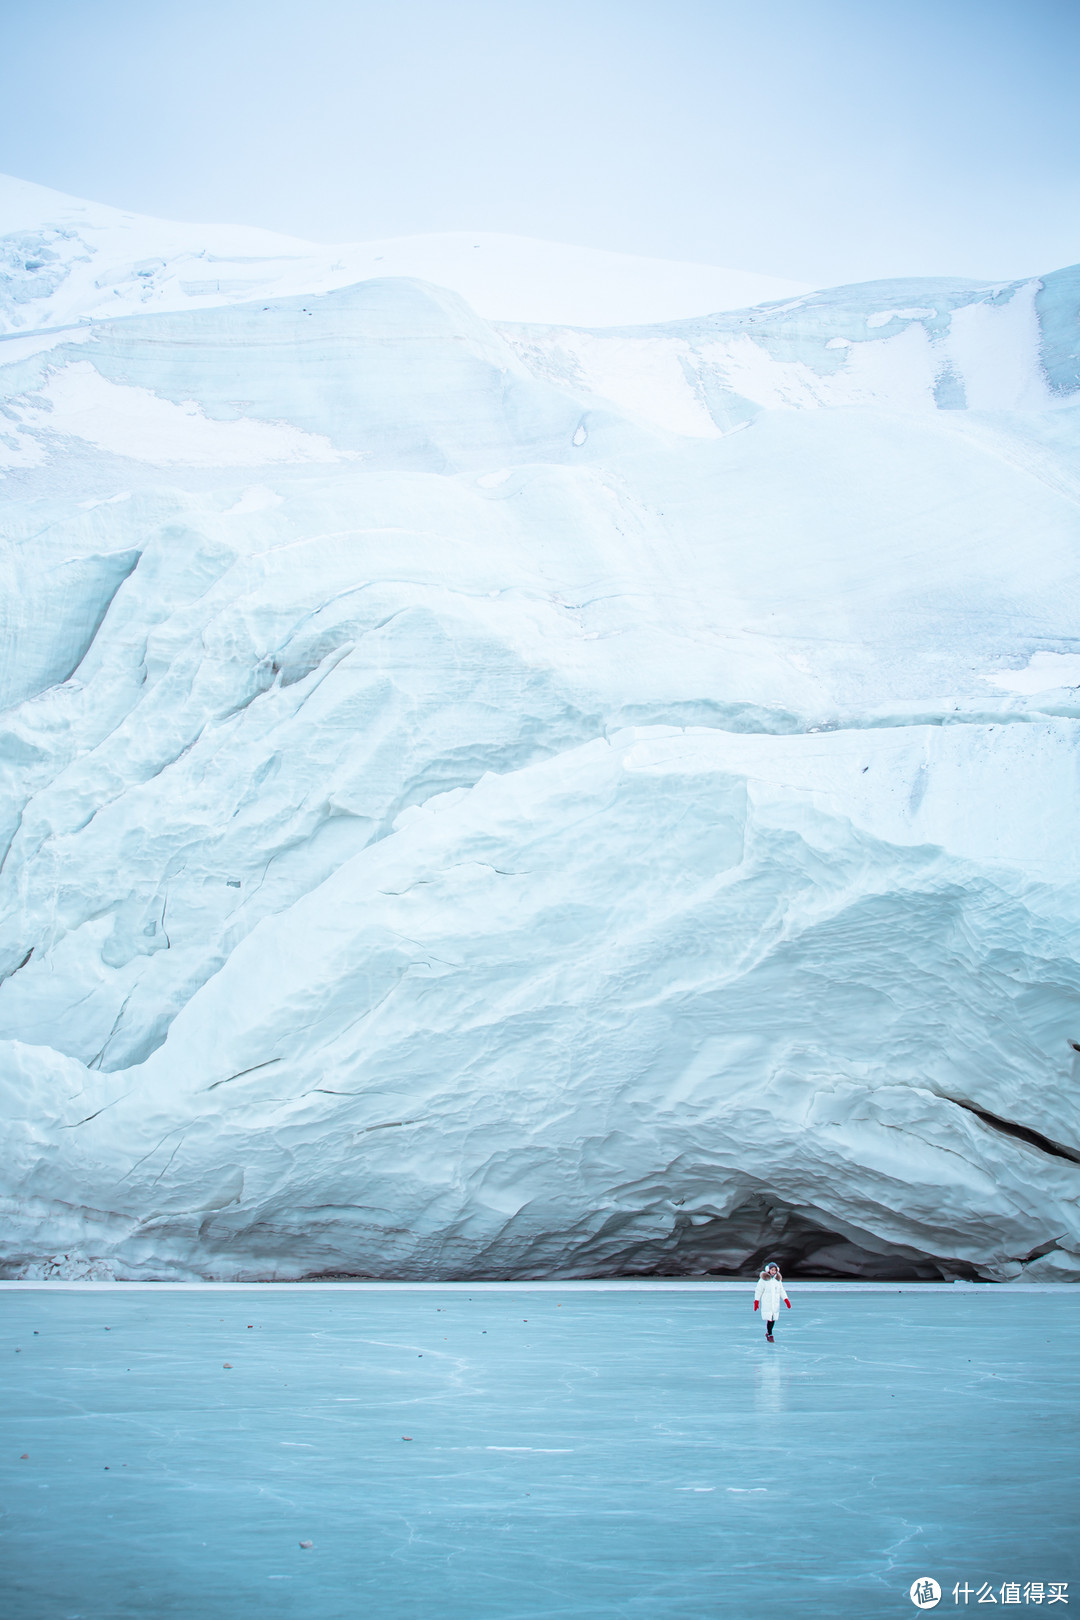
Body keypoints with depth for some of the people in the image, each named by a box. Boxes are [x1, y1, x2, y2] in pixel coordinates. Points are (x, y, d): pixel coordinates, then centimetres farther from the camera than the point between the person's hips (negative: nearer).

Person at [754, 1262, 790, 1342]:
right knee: (769, 1319, -10)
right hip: (766, 1303, -4)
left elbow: (782, 1291, 16)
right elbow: (758, 1291, -2)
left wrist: (786, 1300, 7)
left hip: (775, 1304, 4)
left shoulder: (778, 1279, 11)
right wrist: (756, 1302, -5)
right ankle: (770, 1335, 2)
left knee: (773, 1319, 5)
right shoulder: (763, 1279, -4)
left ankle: (768, 1333, 24)